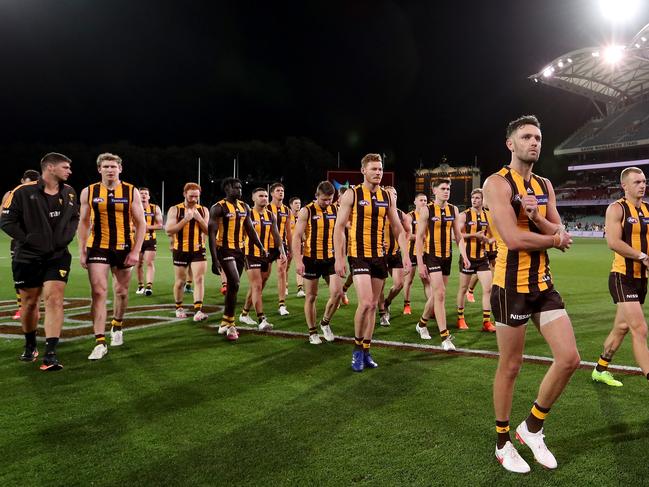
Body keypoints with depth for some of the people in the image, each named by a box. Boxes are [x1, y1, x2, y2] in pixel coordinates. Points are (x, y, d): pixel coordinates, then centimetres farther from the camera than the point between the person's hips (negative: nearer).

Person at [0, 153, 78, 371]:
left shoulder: (69, 193, 4)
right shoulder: (23, 192, -11)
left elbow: (74, 218, 16)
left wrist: (66, 237, 2)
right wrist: (28, 240, -13)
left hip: (57, 256, 2)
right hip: (27, 257, -2)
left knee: (54, 299, -10)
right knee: (29, 302, 10)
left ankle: (50, 354, -10)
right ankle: (30, 347, 33)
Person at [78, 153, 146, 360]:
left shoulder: (131, 192, -2)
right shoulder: (89, 192, 2)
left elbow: (140, 223, -1)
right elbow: (84, 223, 8)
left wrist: (136, 251, -8)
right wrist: (82, 251, 2)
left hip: (123, 248, 1)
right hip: (98, 249, 0)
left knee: (121, 291, 13)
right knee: (98, 292, -9)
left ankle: (117, 327, 38)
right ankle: (100, 342, -7)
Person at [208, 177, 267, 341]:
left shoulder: (245, 207, 10)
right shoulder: (218, 208, -10)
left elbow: (250, 229, 16)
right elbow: (212, 234, -13)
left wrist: (261, 248, 5)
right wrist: (214, 260, -19)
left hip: (240, 250, 7)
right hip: (225, 250, -7)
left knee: (233, 286, 10)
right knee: (234, 284, -16)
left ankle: (224, 323, 22)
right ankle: (230, 325, -3)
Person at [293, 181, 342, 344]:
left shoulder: (335, 211, 5)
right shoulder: (307, 211, -8)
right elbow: (297, 237, -10)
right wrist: (298, 261, -17)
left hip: (330, 259, 3)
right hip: (311, 259, -3)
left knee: (337, 293, -6)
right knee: (311, 296, 6)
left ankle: (325, 322, 18)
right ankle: (312, 332, 19)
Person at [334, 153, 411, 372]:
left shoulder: (387, 197, 8)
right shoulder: (352, 195, -5)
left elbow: (397, 228, 13)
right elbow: (339, 228, -6)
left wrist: (405, 254, 3)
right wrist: (339, 258, -12)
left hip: (379, 256, 5)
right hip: (359, 255, -5)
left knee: (373, 305, 9)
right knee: (365, 303, -16)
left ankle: (366, 351, 20)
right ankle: (357, 348, 5)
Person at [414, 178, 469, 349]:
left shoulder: (453, 210, 7)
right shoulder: (426, 210, -8)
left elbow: (458, 235, 12)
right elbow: (419, 237, -8)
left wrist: (463, 255, 0)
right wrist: (420, 263, -13)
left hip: (447, 257, 6)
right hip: (431, 256, -6)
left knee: (436, 295, 13)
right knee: (440, 294, -13)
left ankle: (422, 324, 36)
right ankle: (445, 337, -9)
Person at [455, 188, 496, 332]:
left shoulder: (488, 216, 6)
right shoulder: (464, 215, -6)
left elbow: (492, 236, 17)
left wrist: (488, 239, -4)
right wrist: (474, 235, -18)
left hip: (482, 257, 3)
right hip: (467, 257, -3)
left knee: (488, 289, -4)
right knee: (463, 288, 9)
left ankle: (486, 322, 3)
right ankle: (460, 318, 24)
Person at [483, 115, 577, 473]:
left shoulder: (545, 186, 13)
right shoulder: (497, 183, -11)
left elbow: (560, 235, 5)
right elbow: (513, 239, -21)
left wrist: (536, 216, -14)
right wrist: (554, 240, -5)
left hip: (543, 284, 7)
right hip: (512, 286, -7)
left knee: (569, 358, 3)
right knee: (509, 368, 4)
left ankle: (532, 428, 24)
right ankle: (502, 444, 25)